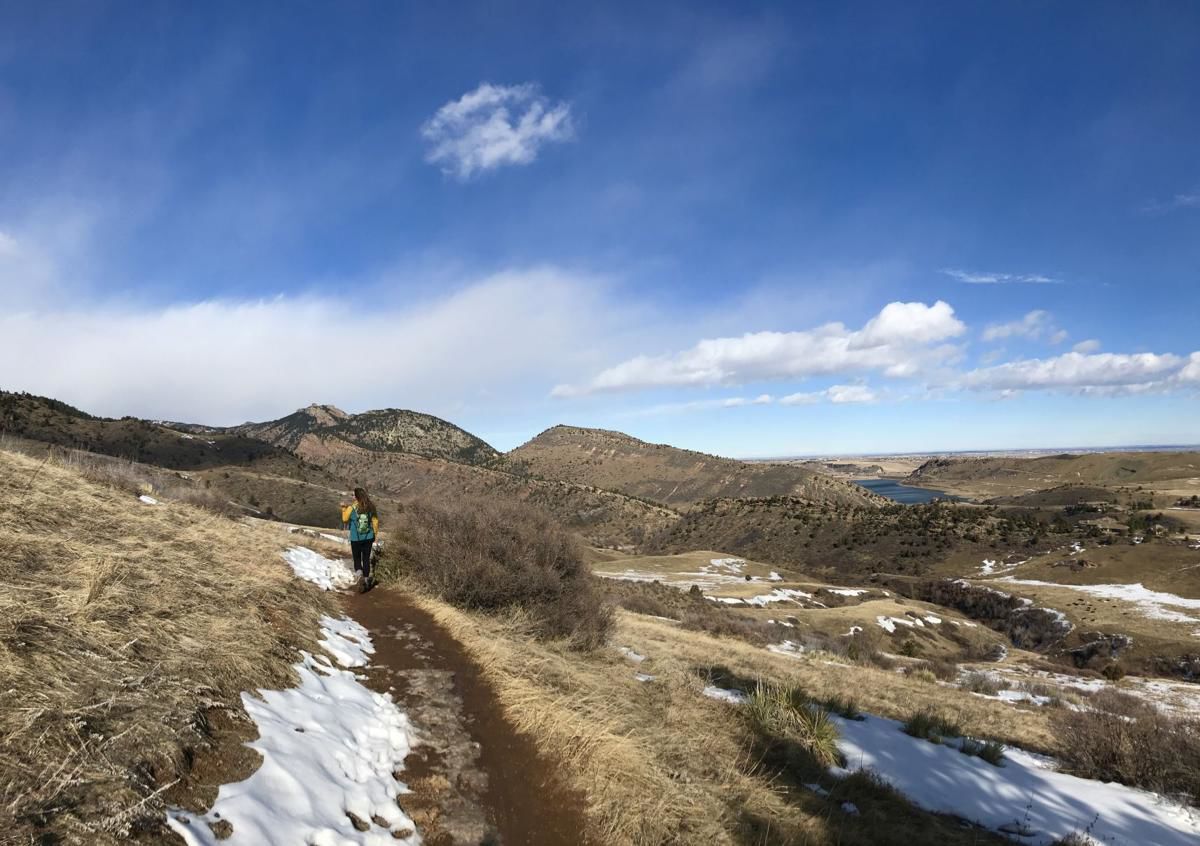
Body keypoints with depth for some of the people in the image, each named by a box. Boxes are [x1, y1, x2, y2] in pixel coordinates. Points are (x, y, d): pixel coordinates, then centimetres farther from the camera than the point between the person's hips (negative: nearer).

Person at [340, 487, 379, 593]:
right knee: (366, 559, 14)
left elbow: (345, 519, 3)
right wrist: (374, 535, 14)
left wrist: (344, 508, 17)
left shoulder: (351, 508, -15)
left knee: (357, 559, 12)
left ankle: (364, 580, -5)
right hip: (368, 538, 3)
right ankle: (366, 581, 20)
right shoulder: (370, 507, -6)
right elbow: (375, 522, 2)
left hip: (356, 539, -3)